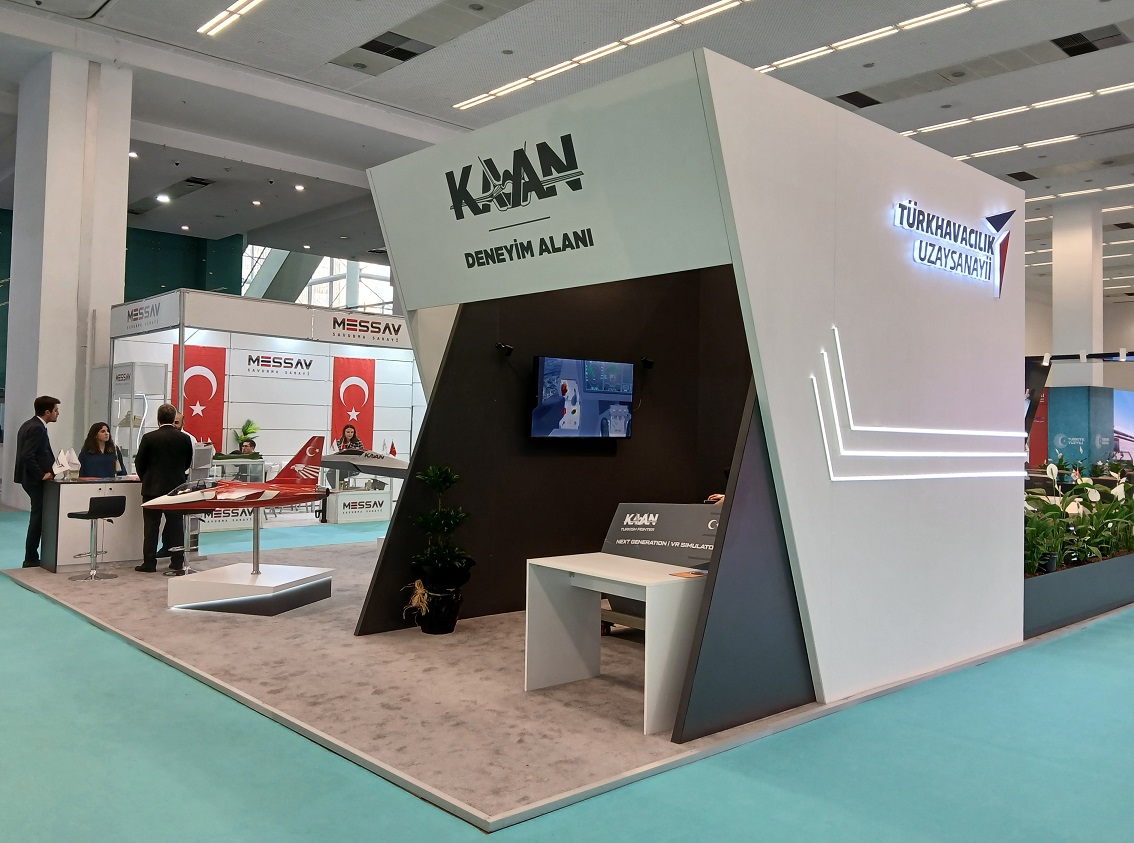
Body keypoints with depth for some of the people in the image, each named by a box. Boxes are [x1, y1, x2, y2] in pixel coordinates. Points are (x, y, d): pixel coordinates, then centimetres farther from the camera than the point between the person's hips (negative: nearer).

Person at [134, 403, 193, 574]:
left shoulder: (149, 438, -8)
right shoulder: (184, 438, -1)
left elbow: (139, 463, 0)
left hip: (153, 487, -2)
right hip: (176, 486, 2)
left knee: (151, 525, 3)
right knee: (176, 524, 8)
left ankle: (149, 562, 4)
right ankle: (177, 561, 10)